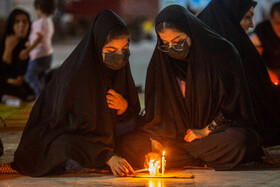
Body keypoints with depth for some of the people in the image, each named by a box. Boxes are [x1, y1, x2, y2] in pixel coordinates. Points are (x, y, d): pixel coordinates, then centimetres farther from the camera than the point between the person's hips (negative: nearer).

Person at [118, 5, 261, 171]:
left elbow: (234, 104, -5)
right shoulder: (160, 59, 0)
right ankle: (206, 162, -19)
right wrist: (155, 144, -15)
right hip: (175, 135, 4)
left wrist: (205, 131, -10)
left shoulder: (223, 53, -9)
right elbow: (154, 110, -1)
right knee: (129, 146, -19)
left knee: (236, 141, -38)